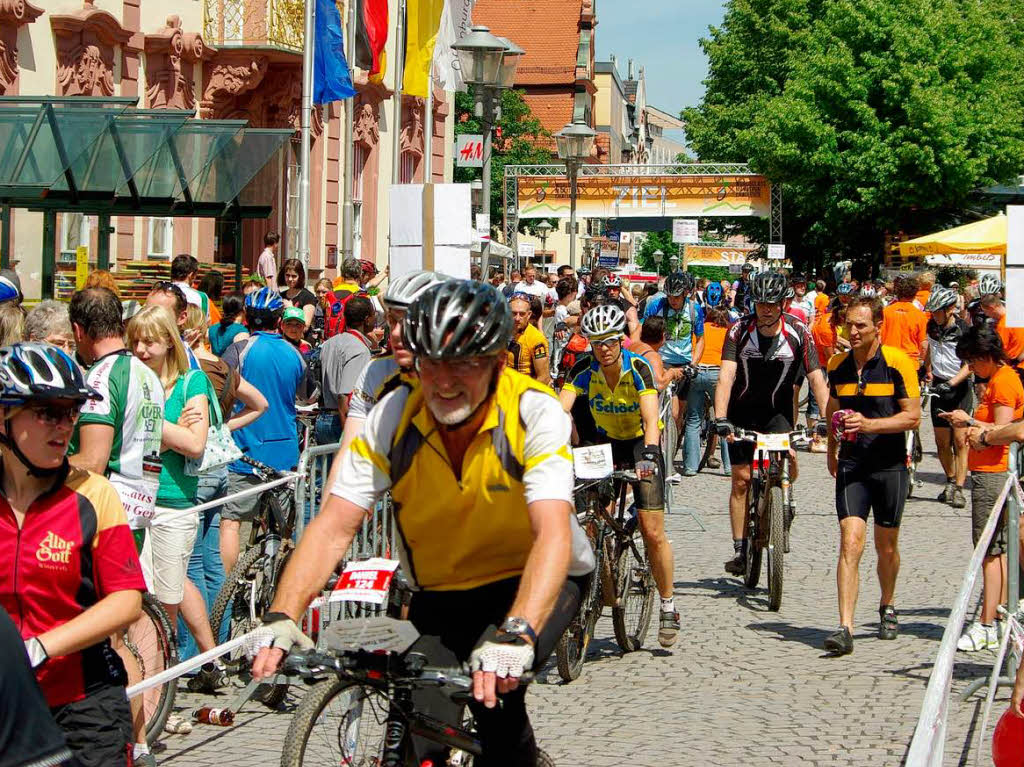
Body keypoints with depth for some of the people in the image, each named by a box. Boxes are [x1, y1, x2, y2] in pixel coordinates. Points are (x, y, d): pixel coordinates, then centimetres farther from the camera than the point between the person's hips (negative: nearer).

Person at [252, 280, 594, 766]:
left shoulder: (535, 413, -23)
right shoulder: (392, 417, -15)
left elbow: (554, 533, -34)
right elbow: (334, 526, -21)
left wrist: (516, 633, -50)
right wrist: (281, 618, -36)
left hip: (531, 580, -2)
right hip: (440, 593, 3)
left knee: (491, 683, -28)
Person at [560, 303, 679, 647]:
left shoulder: (638, 368, -23)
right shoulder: (584, 370, -16)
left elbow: (651, 419, -34)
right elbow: (560, 411, -26)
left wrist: (649, 454, -51)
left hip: (640, 442, -3)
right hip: (605, 442, 3)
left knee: (653, 532, -8)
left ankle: (668, 606, 7)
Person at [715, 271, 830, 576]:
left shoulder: (797, 332, -14)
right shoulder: (739, 330, -16)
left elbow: (816, 378, -16)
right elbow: (726, 376, -24)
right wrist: (721, 419, -37)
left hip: (777, 410, 0)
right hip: (742, 410, 0)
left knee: (788, 459, -25)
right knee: (741, 478, -2)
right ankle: (739, 549, 7)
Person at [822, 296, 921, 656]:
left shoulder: (898, 362, -9)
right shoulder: (838, 364, 4)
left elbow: (913, 416, -11)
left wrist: (870, 425, -23)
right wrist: (832, 450, 25)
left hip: (890, 466, -2)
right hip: (851, 466, 2)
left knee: (886, 547, 12)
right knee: (850, 544, -12)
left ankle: (887, 607, 39)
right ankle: (845, 629, -17)